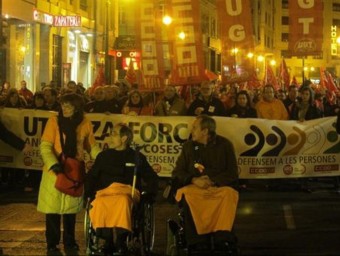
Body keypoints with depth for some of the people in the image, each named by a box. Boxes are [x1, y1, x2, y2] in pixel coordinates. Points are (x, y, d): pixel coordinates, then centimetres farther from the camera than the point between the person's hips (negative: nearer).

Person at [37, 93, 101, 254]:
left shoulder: (85, 124, -1)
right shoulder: (54, 121, -9)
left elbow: (92, 147, 11)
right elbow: (45, 146, -13)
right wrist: (54, 165, -27)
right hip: (54, 171, -2)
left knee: (71, 209, 11)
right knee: (53, 208, 1)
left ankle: (69, 242, 24)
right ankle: (52, 245, 12)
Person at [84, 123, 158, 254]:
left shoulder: (137, 157, 18)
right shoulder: (104, 156, 24)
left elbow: (152, 178, 20)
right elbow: (91, 177, 24)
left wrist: (148, 193, 4)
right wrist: (89, 193, 6)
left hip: (127, 192, -2)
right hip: (105, 192, 2)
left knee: (123, 201, -40)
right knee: (98, 204, -36)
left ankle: (121, 242, -33)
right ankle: (108, 239, -26)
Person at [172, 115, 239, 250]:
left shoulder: (224, 145, 4)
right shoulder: (189, 145, 11)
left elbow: (232, 173, 0)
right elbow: (177, 172, 8)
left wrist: (213, 181, -14)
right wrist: (194, 180, -11)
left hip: (219, 187, -1)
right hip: (195, 187, 1)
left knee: (229, 193, -35)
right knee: (185, 194, -33)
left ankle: (222, 238, -34)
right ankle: (196, 240, -35)